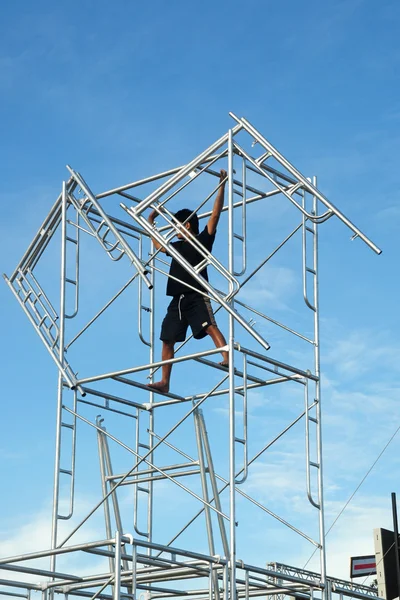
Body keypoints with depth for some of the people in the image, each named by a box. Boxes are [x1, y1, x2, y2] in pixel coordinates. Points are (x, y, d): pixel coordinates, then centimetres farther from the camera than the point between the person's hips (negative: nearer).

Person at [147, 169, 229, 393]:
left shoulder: (203, 240, 6)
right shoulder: (178, 246, 24)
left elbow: (216, 214, -3)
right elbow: (158, 245, 43)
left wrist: (222, 186, -8)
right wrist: (151, 223, 48)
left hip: (197, 296, -7)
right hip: (178, 299, 7)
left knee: (210, 327, -25)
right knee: (168, 339, 3)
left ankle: (227, 359, -39)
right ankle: (165, 382, 5)